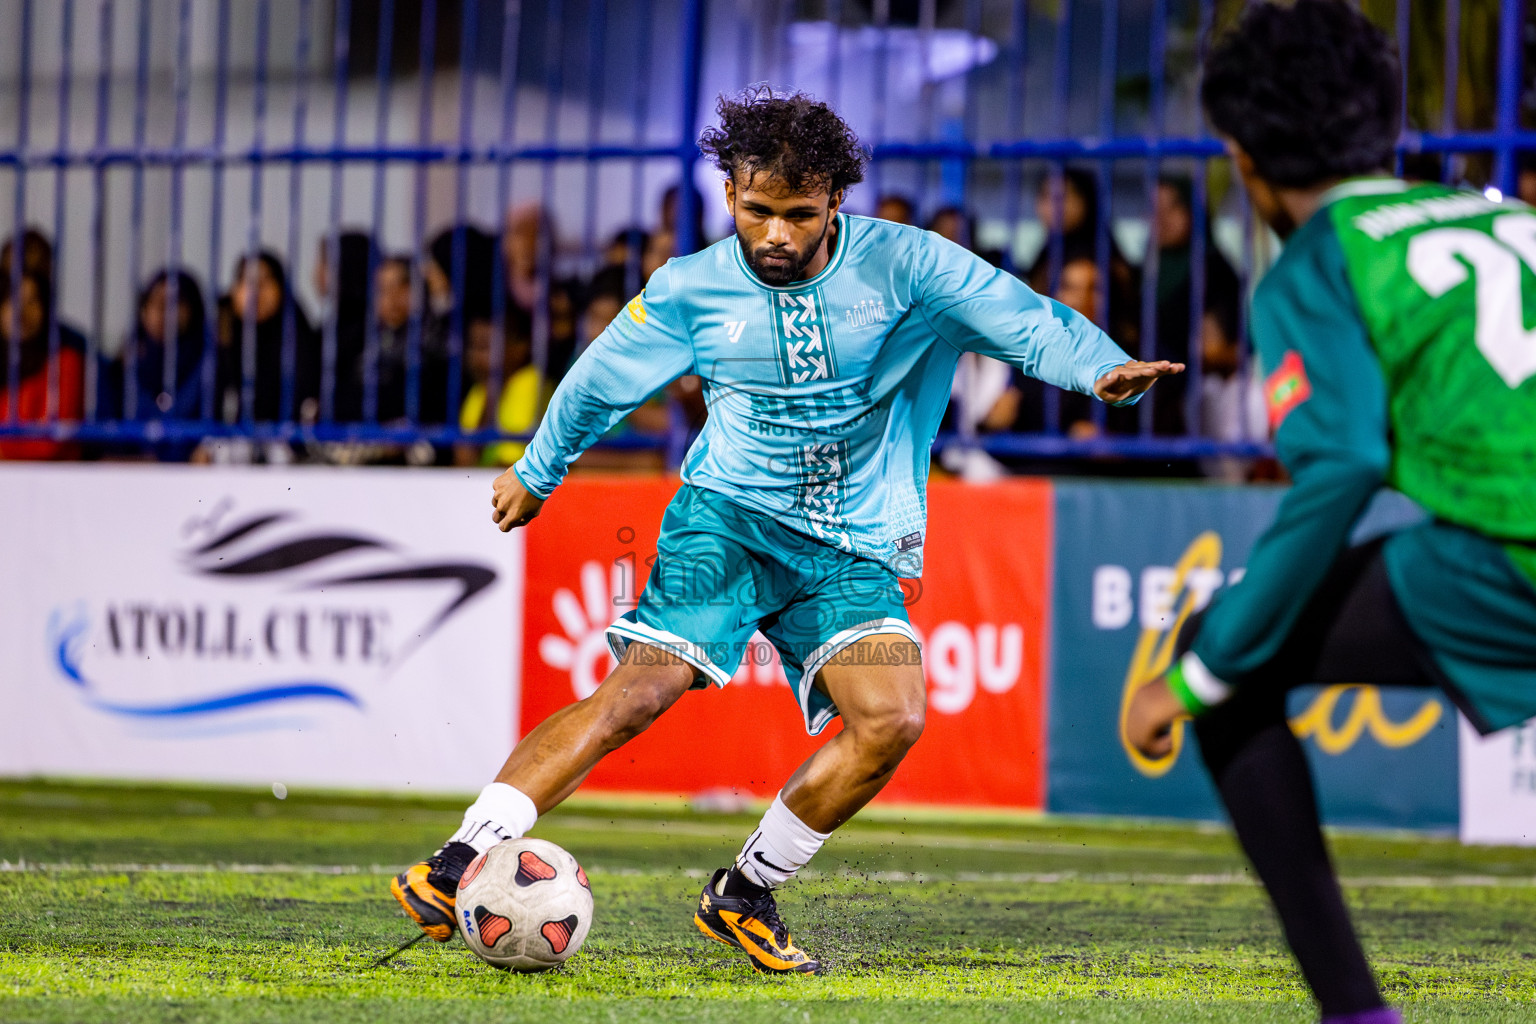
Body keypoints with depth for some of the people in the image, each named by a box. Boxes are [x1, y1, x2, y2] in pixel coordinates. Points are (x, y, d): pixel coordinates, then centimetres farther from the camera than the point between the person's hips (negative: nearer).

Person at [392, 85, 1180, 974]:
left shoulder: (899, 263, -6)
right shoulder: (691, 291, -2)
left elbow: (1022, 318, -13)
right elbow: (602, 378, 15)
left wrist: (1105, 367, -33)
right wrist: (536, 473, 28)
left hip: (854, 550, 1)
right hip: (729, 515, -1)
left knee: (894, 718, -21)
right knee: (642, 690, -23)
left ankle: (744, 897, -3)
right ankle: (457, 866, -24)